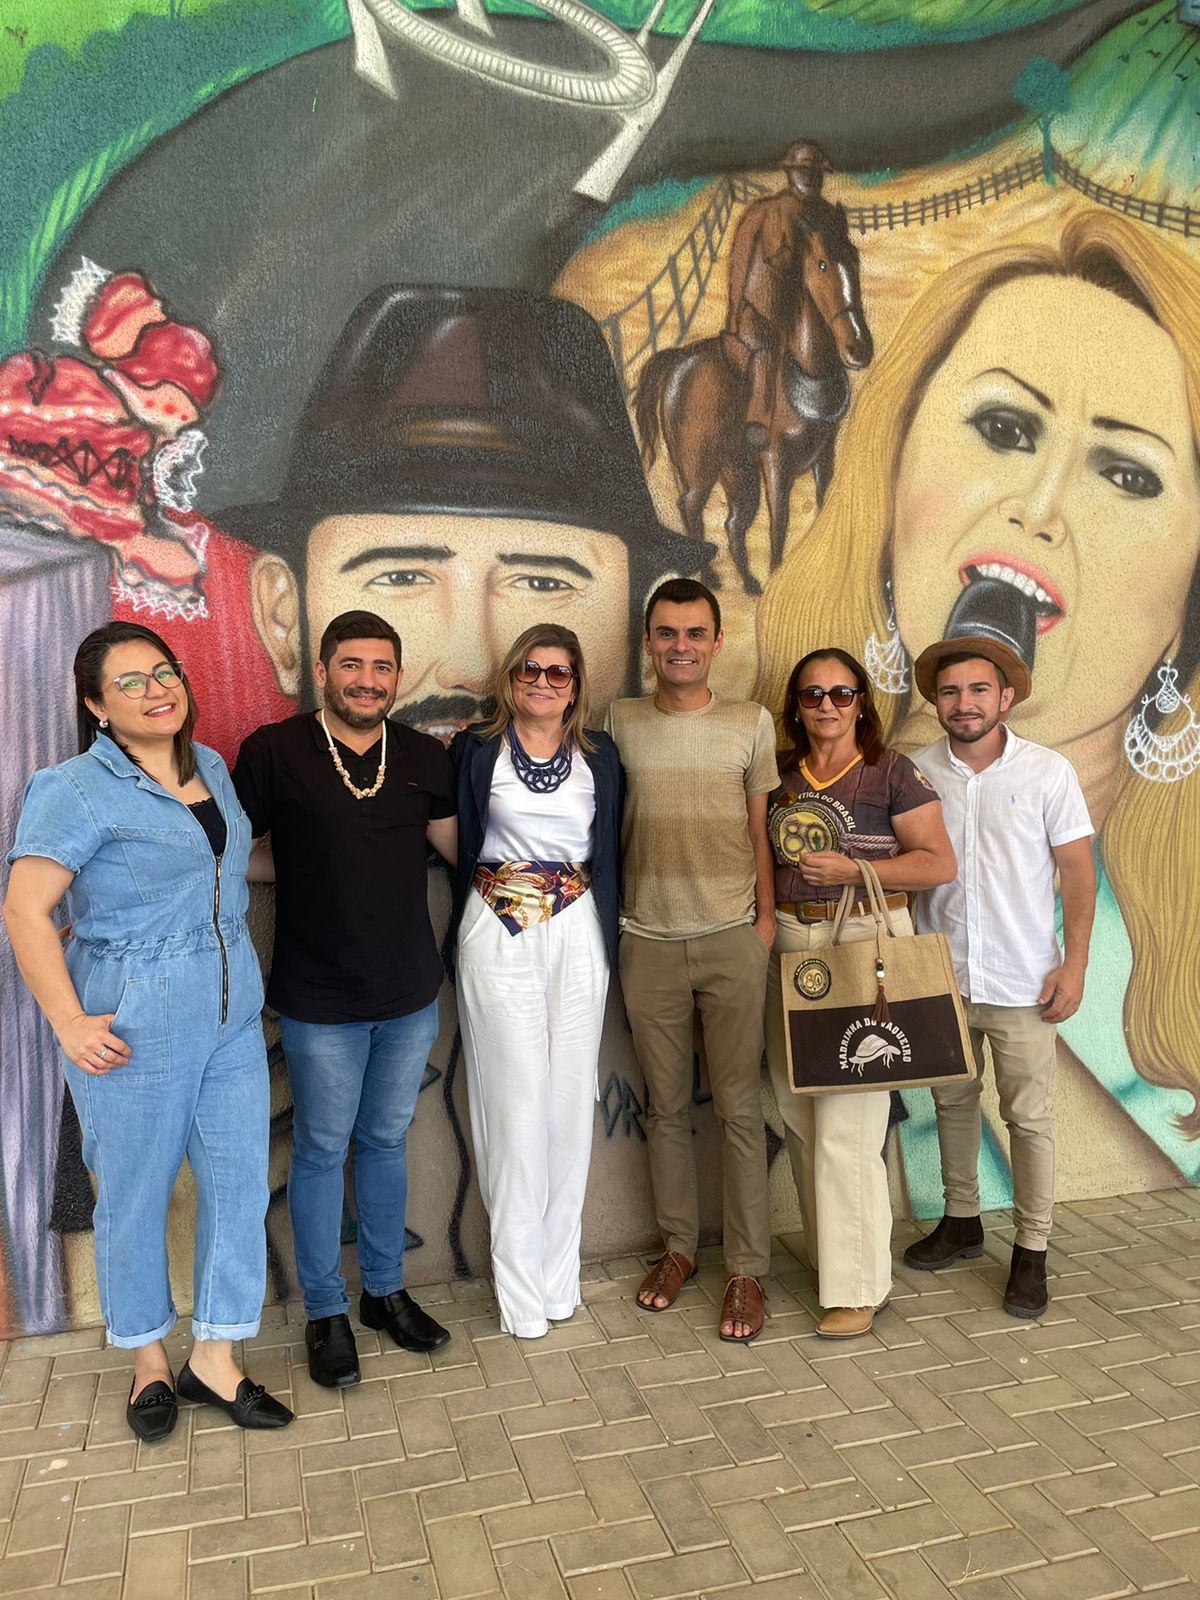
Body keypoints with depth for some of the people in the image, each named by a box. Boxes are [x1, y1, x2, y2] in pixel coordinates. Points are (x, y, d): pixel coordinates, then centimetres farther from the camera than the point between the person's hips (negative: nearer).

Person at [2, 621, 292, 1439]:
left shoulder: (213, 766, 7)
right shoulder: (78, 790, -13)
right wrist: (69, 1024, -18)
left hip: (233, 1012, 6)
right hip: (134, 1028, -6)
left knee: (241, 1184, 9)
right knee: (137, 1197, 11)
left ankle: (215, 1359, 28)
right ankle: (149, 1358, 35)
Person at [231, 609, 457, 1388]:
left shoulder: (425, 757, 2)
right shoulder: (273, 752, -8)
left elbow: (462, 849, 9)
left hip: (409, 994, 4)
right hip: (319, 999, -3)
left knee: (386, 1142, 18)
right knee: (322, 1149, 10)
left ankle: (386, 1290, 36)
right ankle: (326, 1311, 29)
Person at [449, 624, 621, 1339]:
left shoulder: (599, 753, 8)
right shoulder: (475, 749, 3)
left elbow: (611, 848, 10)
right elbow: (453, 839, 5)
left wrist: (610, 935, 4)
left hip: (577, 932, 2)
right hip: (497, 933, -2)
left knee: (569, 1097, 6)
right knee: (515, 1098, -2)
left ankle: (558, 1272, 21)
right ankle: (521, 1286, 11)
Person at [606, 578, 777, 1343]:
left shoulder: (751, 722, 2)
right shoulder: (618, 722, 4)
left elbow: (760, 832, 5)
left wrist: (766, 918, -1)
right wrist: (603, 919, 3)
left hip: (732, 937, -1)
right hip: (648, 941, 1)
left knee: (739, 1107, 3)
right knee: (667, 1105, 12)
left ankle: (747, 1270, 15)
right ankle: (679, 1245, 28)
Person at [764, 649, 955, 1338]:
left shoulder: (892, 772, -3)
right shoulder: (780, 777, 11)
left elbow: (940, 863, -6)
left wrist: (851, 869, -16)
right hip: (789, 945, 5)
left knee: (847, 1123, -6)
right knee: (800, 1114, 9)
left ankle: (858, 1286, 8)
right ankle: (830, 1252, 28)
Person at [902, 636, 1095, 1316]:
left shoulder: (1049, 771, -6)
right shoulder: (919, 772, -1)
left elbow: (1077, 874, -3)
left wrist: (1074, 964, -9)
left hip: (1022, 981, -3)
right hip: (941, 976, 3)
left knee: (1030, 1118, 5)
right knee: (953, 1102, 17)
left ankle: (1032, 1252, 20)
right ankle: (962, 1220, 35)